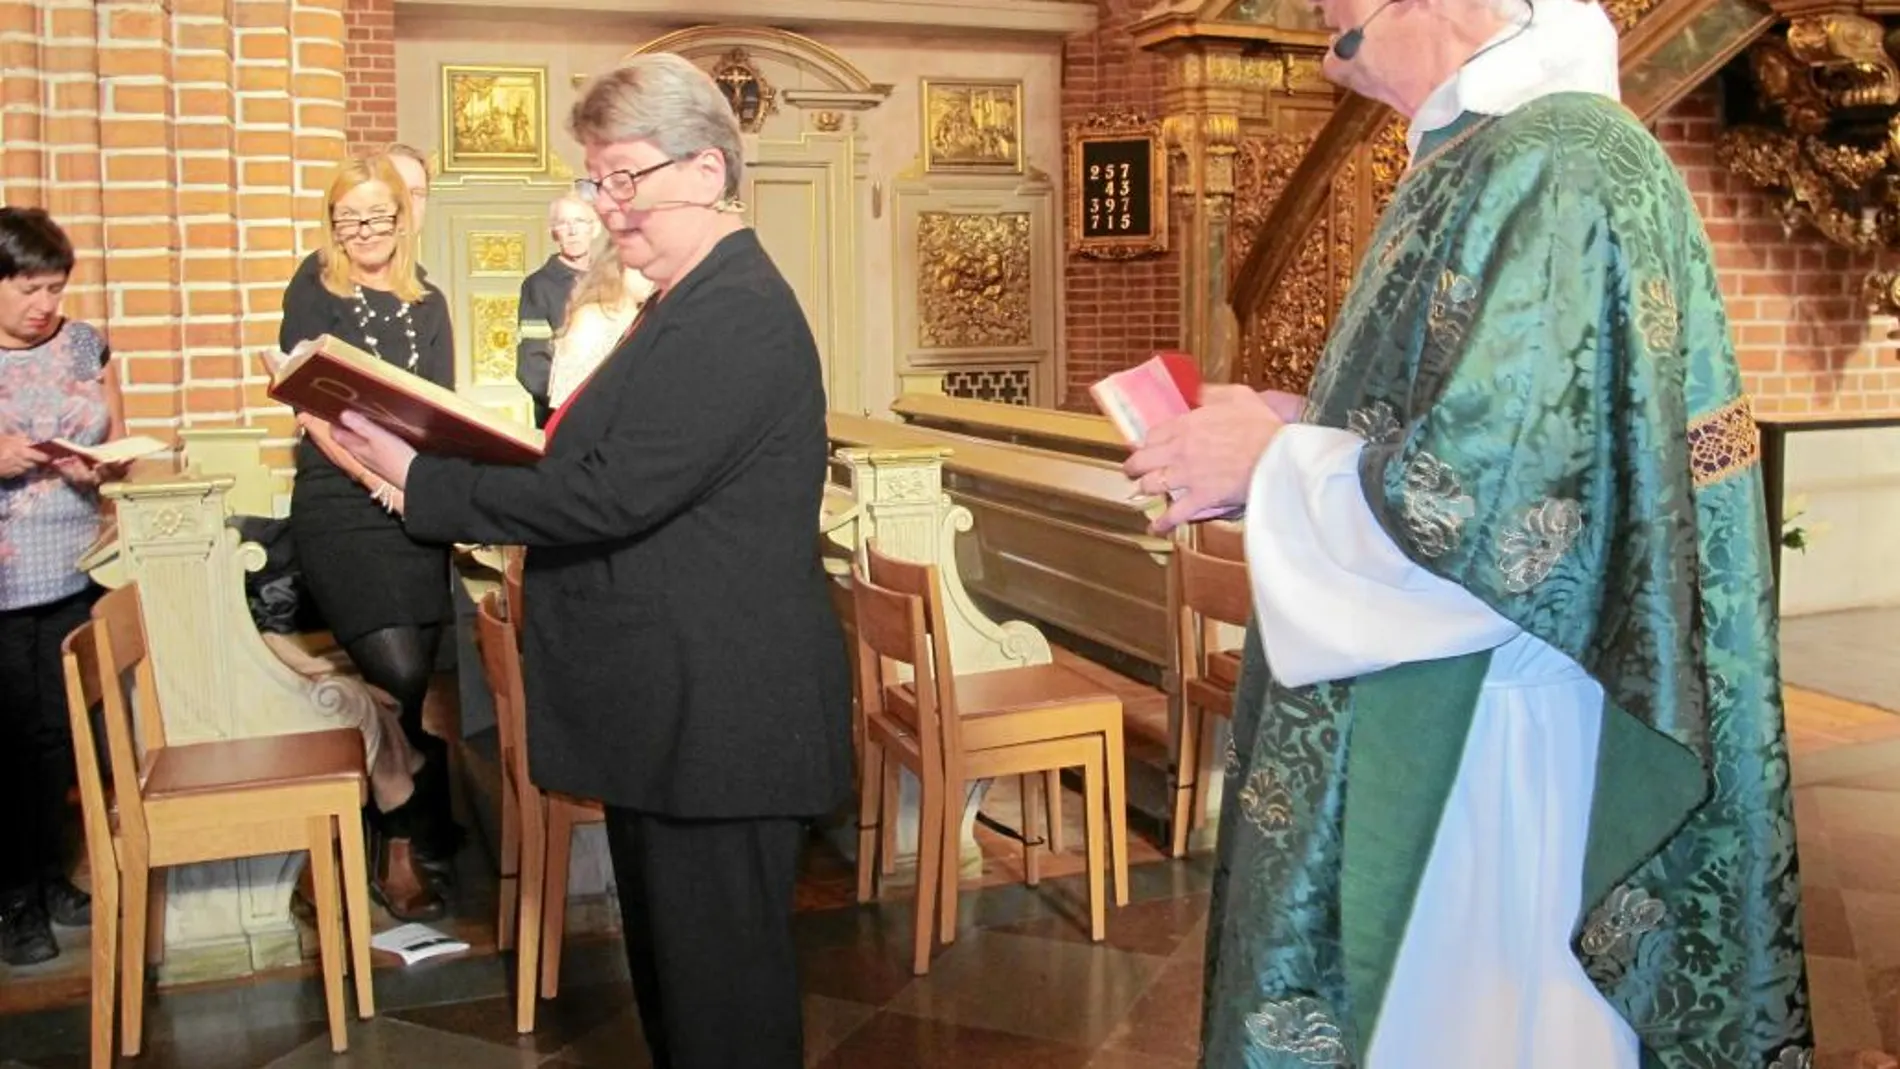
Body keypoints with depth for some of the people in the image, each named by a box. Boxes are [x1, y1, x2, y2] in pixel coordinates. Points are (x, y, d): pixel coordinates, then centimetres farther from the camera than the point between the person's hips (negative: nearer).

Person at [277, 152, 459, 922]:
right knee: (406, 677, -15)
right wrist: (380, 477, -19)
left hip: (416, 510, 4)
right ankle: (423, 841, 4)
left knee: (413, 682, 2)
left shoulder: (428, 305, 15)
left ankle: (401, 845, 18)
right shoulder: (312, 296, 5)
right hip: (338, 506, -4)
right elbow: (313, 410, -5)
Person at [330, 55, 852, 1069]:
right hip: (675, 708, 11)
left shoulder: (735, 315, -20)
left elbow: (611, 494, -25)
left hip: (717, 719, -11)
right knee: (668, 963, 21)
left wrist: (420, 480, -17)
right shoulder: (700, 302, 14)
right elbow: (619, 469, 16)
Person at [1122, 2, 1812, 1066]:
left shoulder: (1550, 166, -21)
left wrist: (1274, 460, -13)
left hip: (1488, 735, -10)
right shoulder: (1514, 153, 10)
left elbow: (1485, 494, -28)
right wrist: (1308, 427, 7)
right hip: (1450, 706, 10)